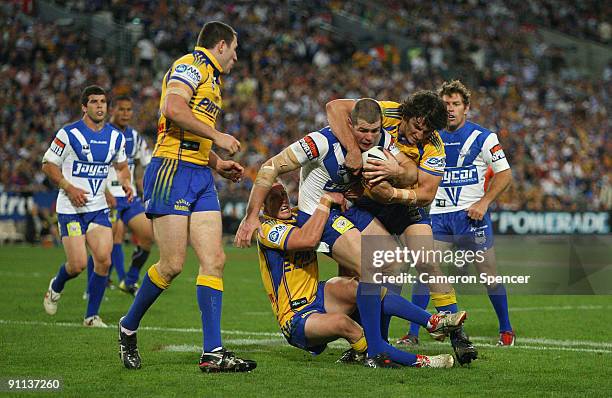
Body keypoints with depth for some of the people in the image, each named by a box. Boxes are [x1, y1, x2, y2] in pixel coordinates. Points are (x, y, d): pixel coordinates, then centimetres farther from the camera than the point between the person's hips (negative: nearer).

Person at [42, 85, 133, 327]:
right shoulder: (69, 134, -10)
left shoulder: (116, 137, 5)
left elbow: (121, 165, 22)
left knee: (104, 261, -9)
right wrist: (69, 188, -16)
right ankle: (56, 287, 25)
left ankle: (92, 315, 5)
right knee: (78, 264, -10)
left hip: (98, 208, 4)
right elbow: (48, 165, -4)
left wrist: (126, 183, 1)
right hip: (70, 209, -4)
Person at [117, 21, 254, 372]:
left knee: (214, 260, -4)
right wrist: (217, 136, -16)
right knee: (173, 264, -10)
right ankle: (129, 327, 12)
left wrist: (218, 165, 20)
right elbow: (174, 108, -21)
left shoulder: (212, 80, 27)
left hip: (201, 177, 9)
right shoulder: (192, 65, -3)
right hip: (173, 171, -9)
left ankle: (213, 353, -6)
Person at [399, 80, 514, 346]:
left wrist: (484, 202, -10)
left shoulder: (483, 137, -1)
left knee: (489, 274, 0)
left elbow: (505, 174, 0)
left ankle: (506, 329, 17)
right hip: (438, 214, 3)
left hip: (471, 214, -3)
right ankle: (413, 333, -4)